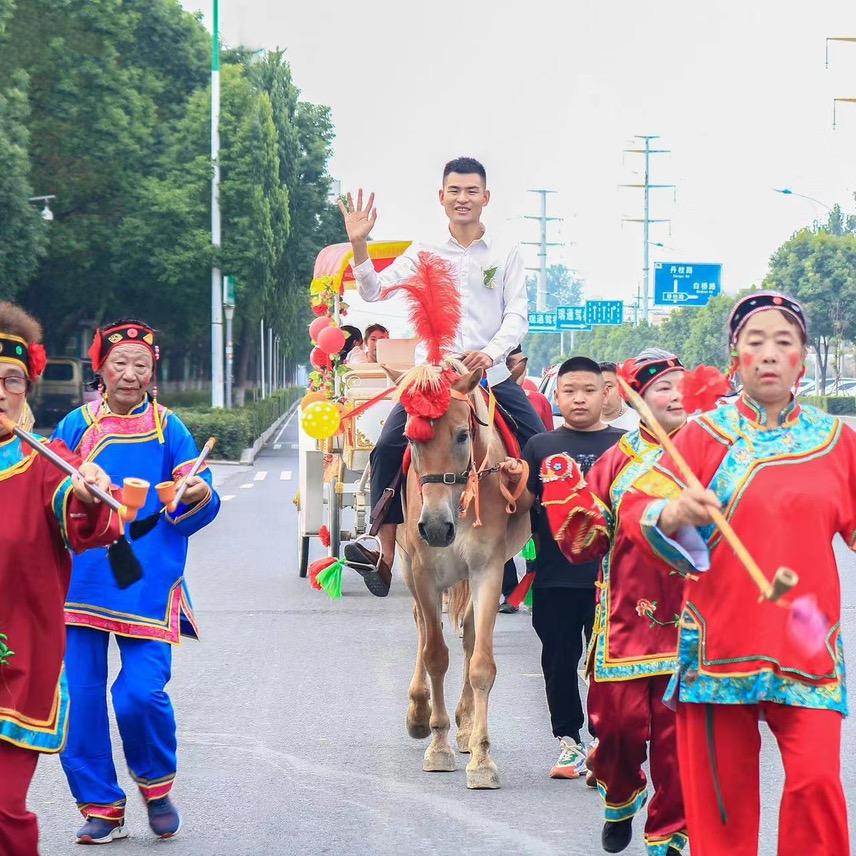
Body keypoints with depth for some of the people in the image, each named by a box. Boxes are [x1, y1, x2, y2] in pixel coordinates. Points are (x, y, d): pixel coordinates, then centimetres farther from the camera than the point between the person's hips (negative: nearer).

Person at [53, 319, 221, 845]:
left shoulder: (168, 429, 4)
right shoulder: (77, 426, 6)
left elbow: (190, 515, 1)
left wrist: (201, 496, -21)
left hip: (147, 581, -1)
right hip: (81, 579, 2)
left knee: (141, 692, -12)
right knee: (80, 694, -2)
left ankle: (156, 781, 17)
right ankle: (101, 806, 13)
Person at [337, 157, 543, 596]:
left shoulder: (505, 254, 5)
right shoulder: (424, 252, 8)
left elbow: (517, 315, -1)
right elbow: (374, 291, 3)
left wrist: (491, 352, -20)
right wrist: (359, 245, -14)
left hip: (491, 375, 0)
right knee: (388, 449, -17)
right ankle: (384, 552, -15)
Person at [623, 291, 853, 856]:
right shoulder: (704, 435, 4)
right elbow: (641, 508, -7)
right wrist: (672, 515, -28)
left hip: (807, 646, 1)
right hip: (720, 640, -1)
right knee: (721, 790, 0)